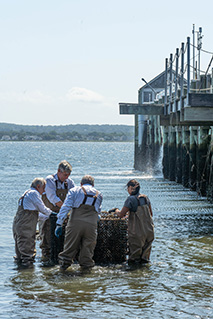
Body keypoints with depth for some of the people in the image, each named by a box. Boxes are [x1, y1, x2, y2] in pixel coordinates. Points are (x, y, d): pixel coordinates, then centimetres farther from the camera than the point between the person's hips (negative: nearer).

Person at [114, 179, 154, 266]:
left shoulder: (131, 199, -13)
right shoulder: (145, 198, 6)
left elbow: (121, 215, -13)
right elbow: (151, 214, 16)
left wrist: (117, 211, 8)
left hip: (137, 231, -6)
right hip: (149, 230, 6)